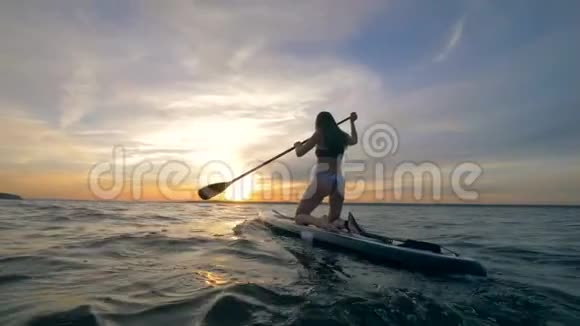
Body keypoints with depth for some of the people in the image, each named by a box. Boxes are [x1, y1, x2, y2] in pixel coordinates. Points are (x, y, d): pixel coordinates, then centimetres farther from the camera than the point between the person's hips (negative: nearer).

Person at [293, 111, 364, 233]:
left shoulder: (320, 134, -2)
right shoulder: (343, 136, 12)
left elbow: (300, 153, 1)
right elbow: (354, 140, 37)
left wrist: (297, 145, 24)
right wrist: (352, 122, 49)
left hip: (321, 181, -5)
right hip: (338, 182, 5)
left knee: (299, 217, 6)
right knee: (333, 223, 19)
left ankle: (321, 222, -26)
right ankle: (346, 223, -17)